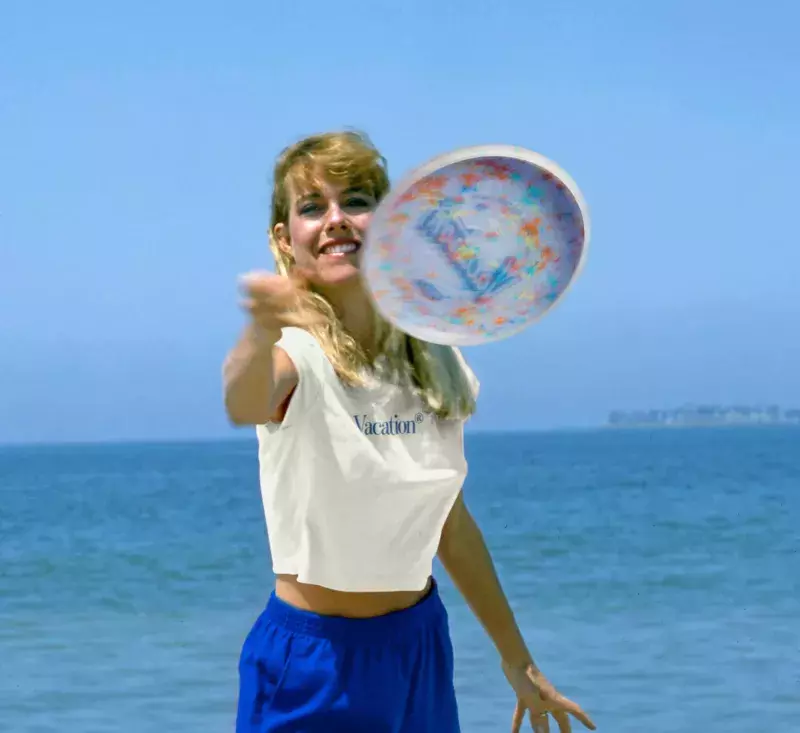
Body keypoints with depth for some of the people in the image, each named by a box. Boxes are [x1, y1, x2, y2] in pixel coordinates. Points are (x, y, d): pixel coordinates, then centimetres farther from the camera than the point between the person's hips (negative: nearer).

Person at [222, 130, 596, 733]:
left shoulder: (435, 363, -1)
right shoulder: (296, 351, -17)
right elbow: (244, 405, -41)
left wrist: (519, 664, 16)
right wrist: (261, 337, -63)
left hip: (422, 646, 5)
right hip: (313, 657, -5)